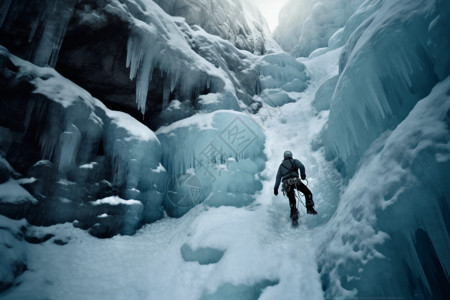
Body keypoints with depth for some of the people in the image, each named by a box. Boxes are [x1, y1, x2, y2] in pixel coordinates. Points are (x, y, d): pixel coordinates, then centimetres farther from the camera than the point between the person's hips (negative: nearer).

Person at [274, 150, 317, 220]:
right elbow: (301, 166, -4)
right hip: (295, 181, -3)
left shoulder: (281, 165, 28)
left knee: (292, 200, 11)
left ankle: (293, 212, -10)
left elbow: (278, 177, 22)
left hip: (286, 184, 4)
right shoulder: (294, 161, 18)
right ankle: (310, 208, -9)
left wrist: (276, 188, 22)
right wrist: (303, 174, 9)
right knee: (307, 192, 7)